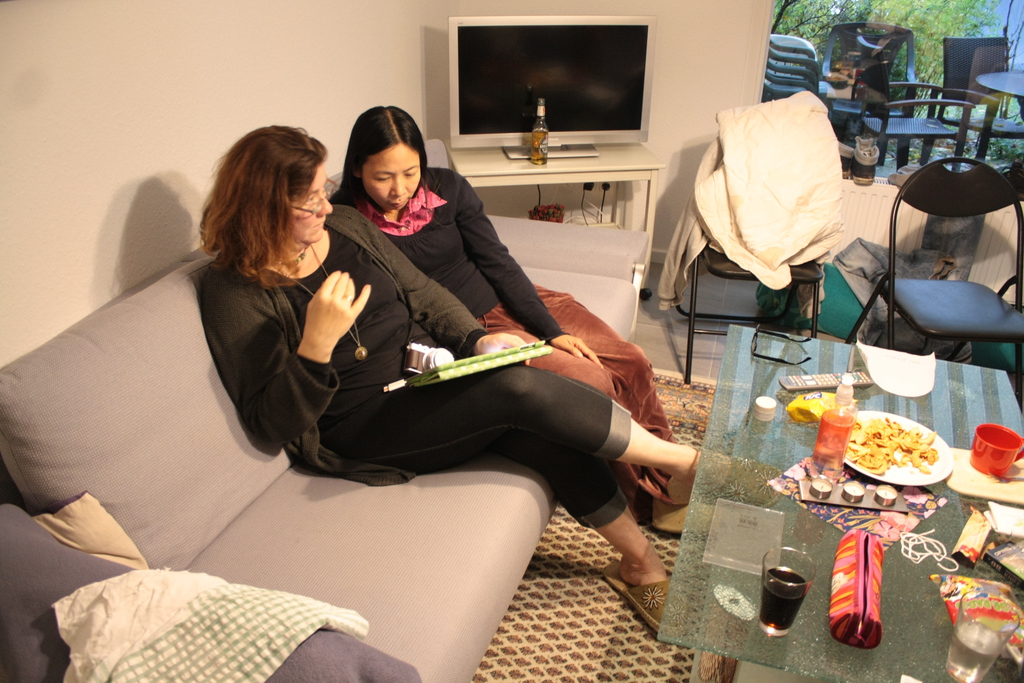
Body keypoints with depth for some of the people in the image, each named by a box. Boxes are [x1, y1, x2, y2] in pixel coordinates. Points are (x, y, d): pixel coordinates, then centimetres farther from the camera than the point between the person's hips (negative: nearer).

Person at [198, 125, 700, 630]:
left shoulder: (345, 225, 5)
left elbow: (422, 294, 14)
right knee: (519, 390, -26)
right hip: (366, 426, -6)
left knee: (544, 433, -18)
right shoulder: (235, 292, -12)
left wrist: (477, 338, -3)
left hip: (433, 366, 6)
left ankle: (640, 560, -1)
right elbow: (273, 423, -15)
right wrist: (316, 344, -32)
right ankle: (681, 461, -9)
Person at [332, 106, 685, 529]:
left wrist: (553, 330, -8)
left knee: (630, 362, -5)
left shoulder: (447, 188, -3)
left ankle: (666, 484, 17)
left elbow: (497, 263, -2)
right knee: (593, 382, -21)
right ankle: (648, 498, 3)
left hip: (508, 301, 5)